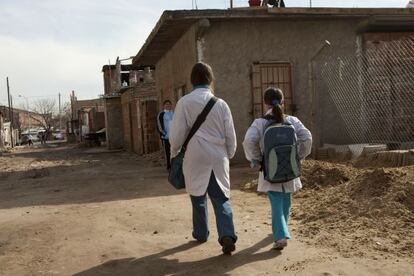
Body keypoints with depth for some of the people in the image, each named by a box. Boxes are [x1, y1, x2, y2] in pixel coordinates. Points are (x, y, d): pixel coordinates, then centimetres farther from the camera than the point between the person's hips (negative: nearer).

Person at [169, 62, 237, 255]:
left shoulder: (184, 103, -7)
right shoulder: (220, 104, -1)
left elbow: (177, 134, -5)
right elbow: (230, 134, 5)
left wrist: (174, 153, 13)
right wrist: (229, 154, 21)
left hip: (195, 159, -1)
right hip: (218, 159, 1)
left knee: (198, 197, 16)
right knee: (221, 198, 6)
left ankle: (201, 233, 28)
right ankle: (227, 235, -9)